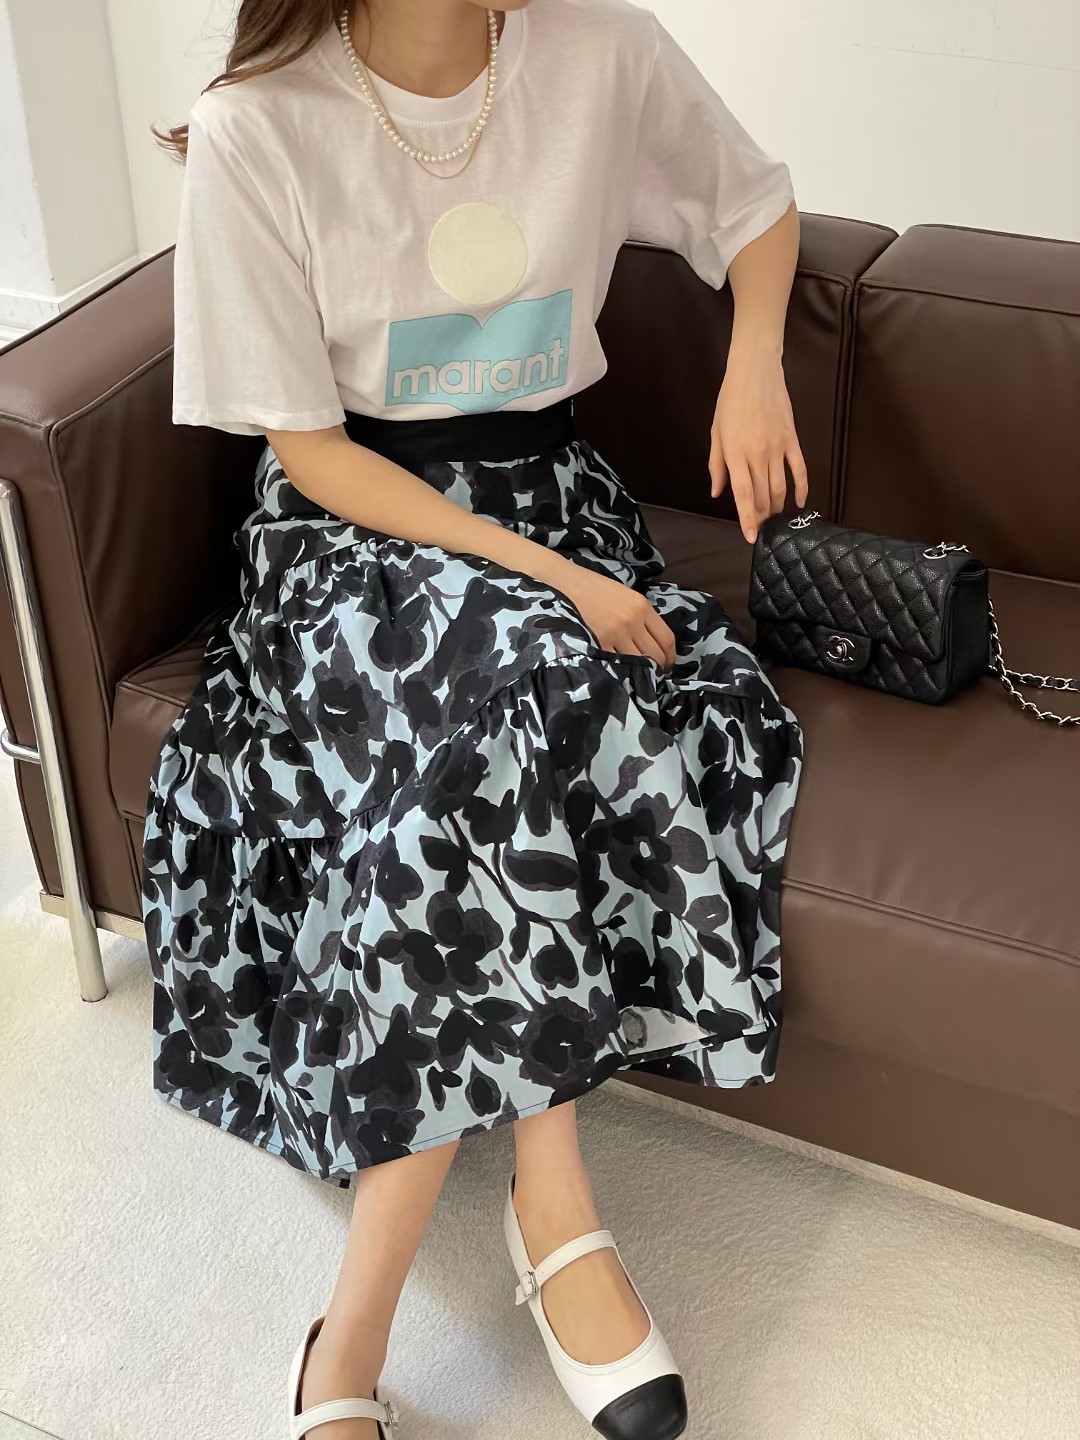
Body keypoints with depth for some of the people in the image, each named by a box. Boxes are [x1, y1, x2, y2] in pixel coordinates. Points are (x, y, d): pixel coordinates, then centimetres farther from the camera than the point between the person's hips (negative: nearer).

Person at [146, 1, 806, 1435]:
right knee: (522, 689, -33)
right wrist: (542, 577, -20)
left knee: (497, 739, -27)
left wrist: (754, 362, -8)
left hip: (549, 493, 3)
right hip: (358, 523, -2)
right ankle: (554, 1210, -20)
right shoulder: (258, 130, -14)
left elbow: (758, 205, 12)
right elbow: (309, 449, -11)